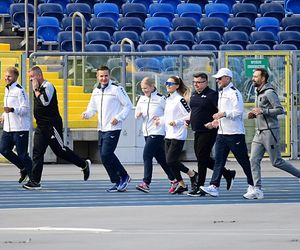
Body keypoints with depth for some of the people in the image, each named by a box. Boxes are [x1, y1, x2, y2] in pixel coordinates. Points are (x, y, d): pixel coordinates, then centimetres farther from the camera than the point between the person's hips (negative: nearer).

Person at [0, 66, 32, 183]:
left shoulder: (19, 90, -11)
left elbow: (25, 108, -18)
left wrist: (12, 110, -31)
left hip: (20, 128, -9)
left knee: (22, 154, -5)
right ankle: (23, 169, 19)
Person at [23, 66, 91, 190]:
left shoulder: (48, 86, -13)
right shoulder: (38, 88, 15)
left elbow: (45, 102, -27)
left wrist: (36, 89, -20)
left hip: (52, 125, -9)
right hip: (41, 126, 9)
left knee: (60, 150, -3)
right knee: (37, 152, 1)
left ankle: (84, 164, 15)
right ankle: (35, 181, -2)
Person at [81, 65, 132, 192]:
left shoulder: (117, 89, -8)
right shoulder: (96, 91, 13)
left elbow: (128, 105, -4)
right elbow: (92, 108, 20)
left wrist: (118, 117, -15)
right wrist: (86, 114, -2)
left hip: (113, 128, -8)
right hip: (101, 129, 8)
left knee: (106, 155, -14)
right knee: (104, 156, 9)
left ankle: (124, 177, 1)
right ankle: (117, 182, 20)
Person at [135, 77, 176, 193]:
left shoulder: (160, 98, -9)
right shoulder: (142, 98, 10)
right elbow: (137, 110, 20)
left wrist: (161, 119, -15)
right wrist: (138, 114, -1)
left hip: (157, 132, -7)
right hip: (147, 132, 7)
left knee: (147, 155, -16)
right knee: (161, 158, 12)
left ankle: (146, 183, -18)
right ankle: (173, 179, 23)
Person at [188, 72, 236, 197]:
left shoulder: (212, 95, -11)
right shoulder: (194, 95, 15)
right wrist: (187, 119, 12)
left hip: (208, 131, -9)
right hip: (197, 131, 9)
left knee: (202, 158, -7)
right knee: (204, 159, 12)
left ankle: (199, 187, -2)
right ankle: (228, 174, 26)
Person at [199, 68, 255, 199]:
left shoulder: (234, 92, -11)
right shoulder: (221, 93, 19)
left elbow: (239, 111, -19)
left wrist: (223, 114, -20)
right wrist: (217, 122, 14)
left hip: (235, 133, -9)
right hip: (222, 133, 9)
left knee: (243, 160, -1)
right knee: (218, 160, -1)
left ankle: (252, 186, 8)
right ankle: (214, 187, -6)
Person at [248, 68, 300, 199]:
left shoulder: (269, 93, -12)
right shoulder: (258, 93, 16)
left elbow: (280, 110, -20)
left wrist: (261, 111, -22)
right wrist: (254, 114, 9)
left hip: (270, 132, -9)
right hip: (259, 133, 9)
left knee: (277, 162, -3)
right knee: (254, 161, -2)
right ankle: (258, 190, -4)